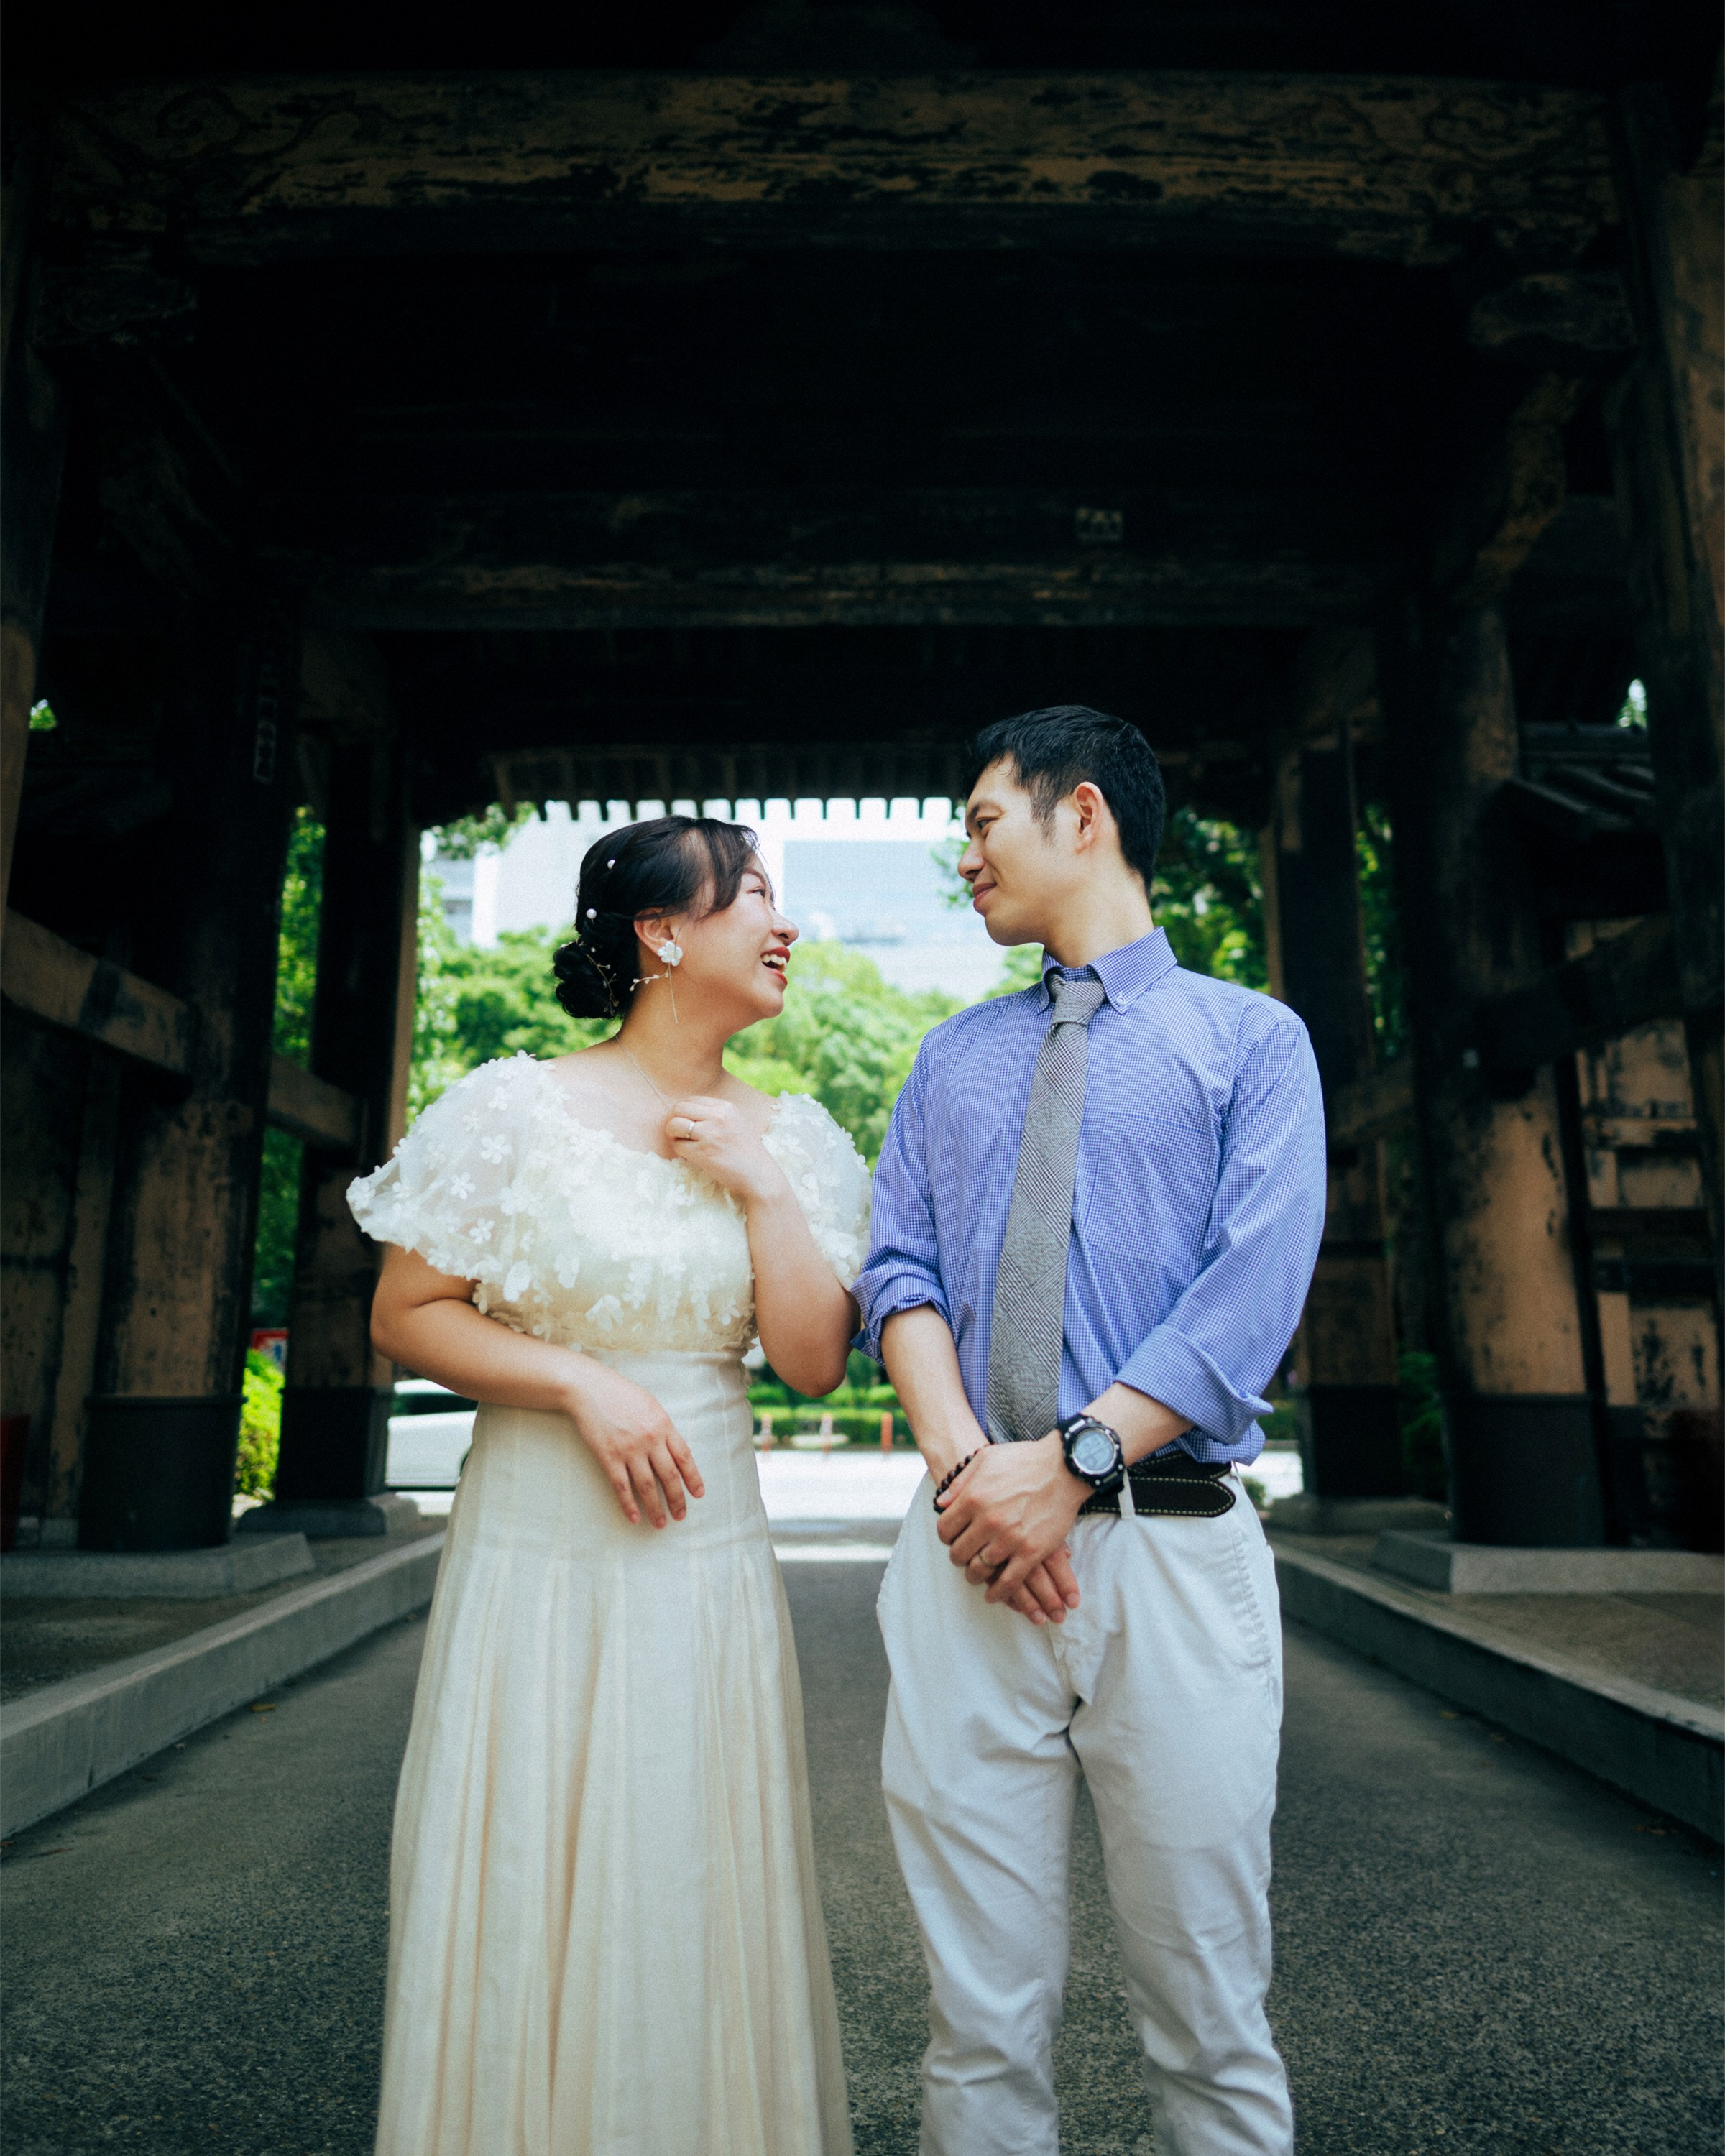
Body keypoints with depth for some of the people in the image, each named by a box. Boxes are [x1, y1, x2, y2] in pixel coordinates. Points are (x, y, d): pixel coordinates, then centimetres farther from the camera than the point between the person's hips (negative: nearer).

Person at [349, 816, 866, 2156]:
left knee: (700, 1887, 14)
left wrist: (760, 1188, -9)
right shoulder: (522, 1109, -7)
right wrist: (582, 1381, -15)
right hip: (540, 1541, -3)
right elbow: (407, 1316, -4)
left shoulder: (788, 1140, 4)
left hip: (712, 1546, 3)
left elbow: (814, 1363, -1)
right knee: (529, 1889, 10)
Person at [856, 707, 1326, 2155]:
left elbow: (1254, 1291, -7)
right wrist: (965, 1463, -10)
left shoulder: (1253, 1039, 6)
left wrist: (1075, 1459, -15)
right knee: (984, 2010, 11)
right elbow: (900, 1274, 7)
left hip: (1176, 1551, -2)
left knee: (1207, 2014, 11)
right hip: (969, 1546, 3)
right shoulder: (952, 1059, 17)